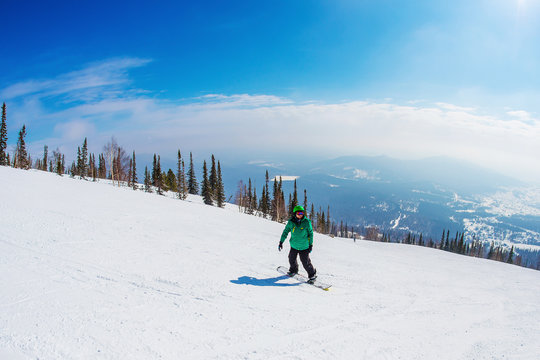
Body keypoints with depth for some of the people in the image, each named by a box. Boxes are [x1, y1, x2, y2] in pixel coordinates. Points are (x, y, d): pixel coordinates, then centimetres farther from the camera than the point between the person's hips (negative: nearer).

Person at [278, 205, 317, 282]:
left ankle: (312, 274, 20)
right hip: (294, 246, 3)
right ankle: (294, 270, 47)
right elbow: (285, 231, 3)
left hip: (304, 247, -3)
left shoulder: (307, 222, -14)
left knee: (306, 262, -4)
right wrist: (281, 242, 2)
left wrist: (311, 244, 0)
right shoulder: (291, 222, -9)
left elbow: (310, 233, -2)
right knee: (292, 259, 17)